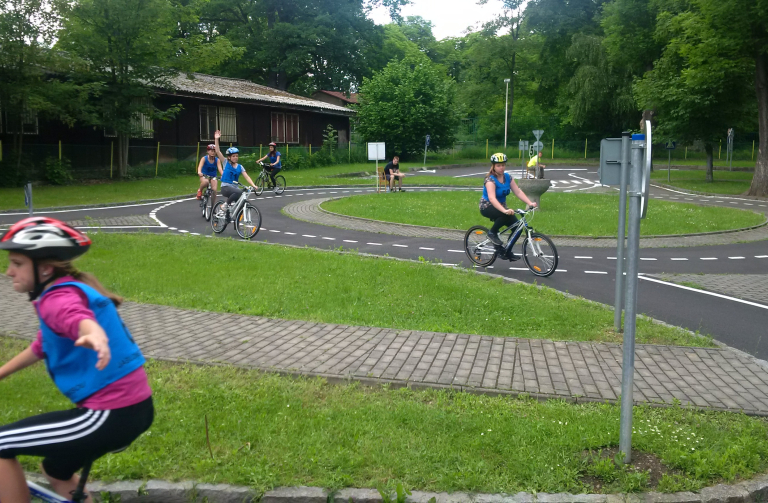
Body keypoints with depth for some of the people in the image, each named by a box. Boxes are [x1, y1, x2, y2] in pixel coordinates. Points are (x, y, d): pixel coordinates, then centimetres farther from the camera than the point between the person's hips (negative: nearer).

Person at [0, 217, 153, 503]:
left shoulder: (59, 298, -16)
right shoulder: (67, 291, 16)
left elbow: (81, 320, -42)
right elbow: (40, 348, 31)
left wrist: (95, 336, -63)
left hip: (113, 415, -11)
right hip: (132, 407, 11)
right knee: (56, 471, 30)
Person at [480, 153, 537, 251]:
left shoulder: (507, 177, -1)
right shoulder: (490, 179, -21)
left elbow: (518, 192, -7)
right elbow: (492, 198, -35)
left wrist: (530, 203, -22)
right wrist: (505, 210, -49)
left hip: (501, 206, 7)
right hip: (487, 207, -7)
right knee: (507, 215, -35)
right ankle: (492, 233, -12)